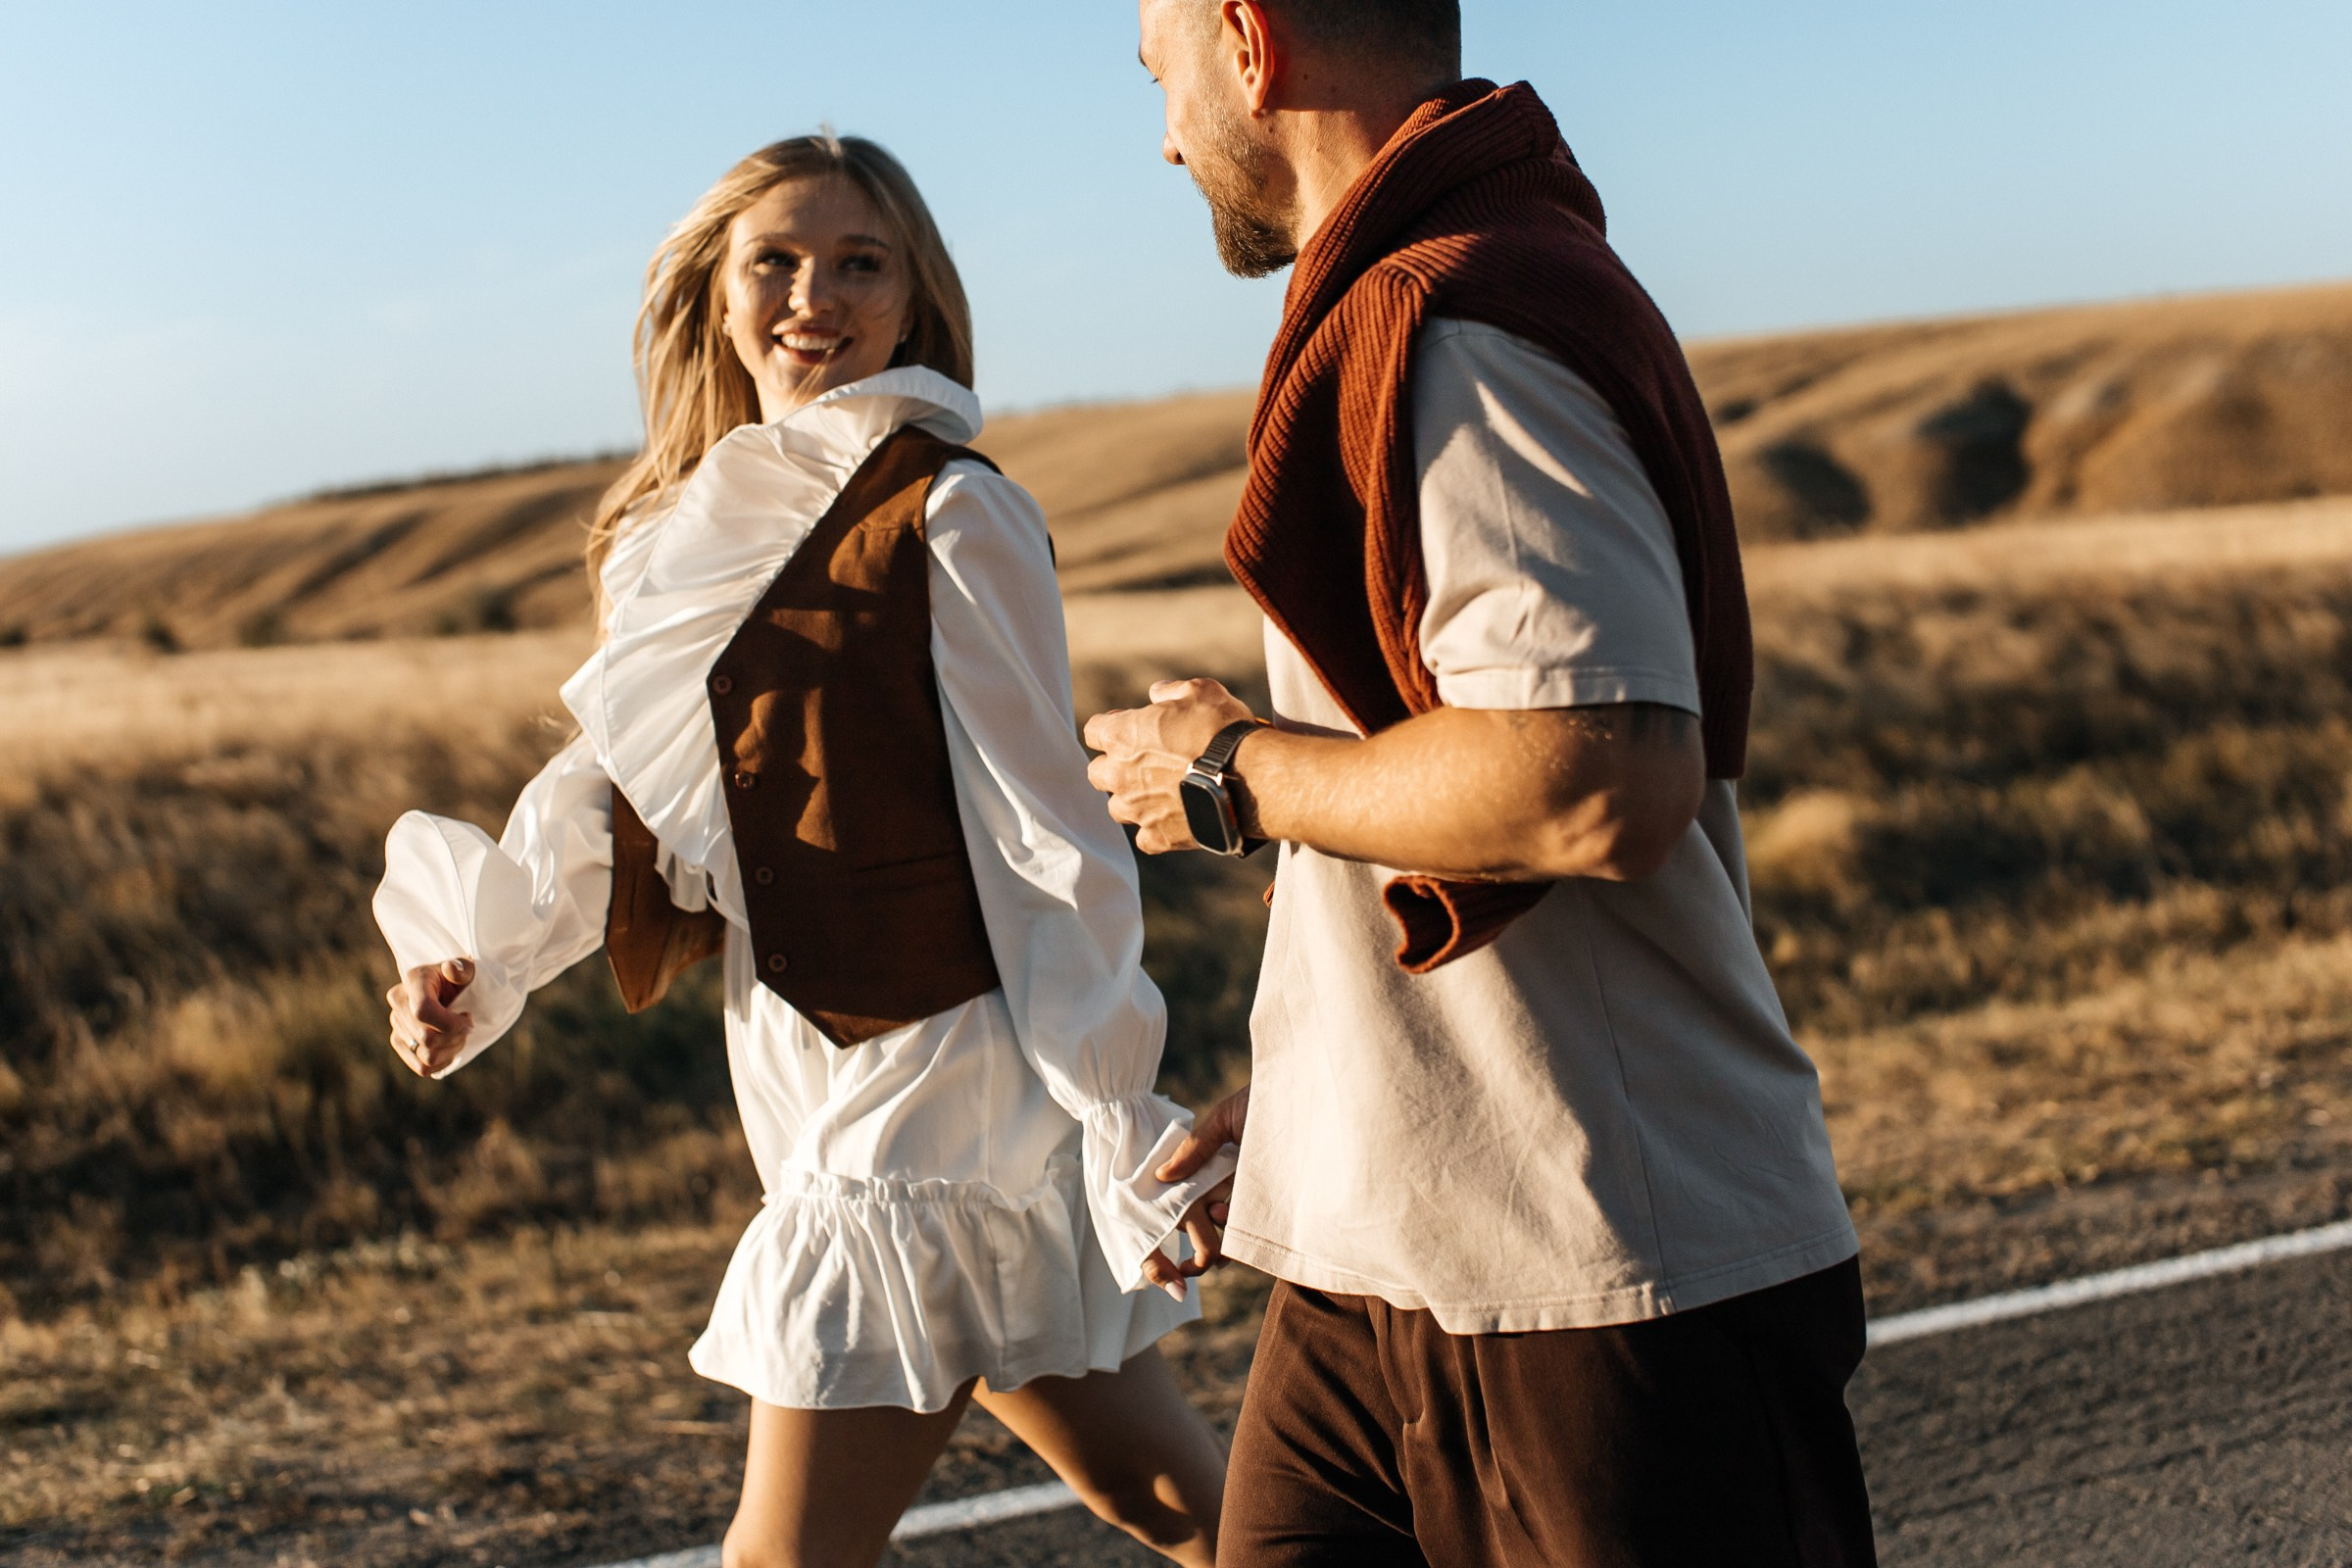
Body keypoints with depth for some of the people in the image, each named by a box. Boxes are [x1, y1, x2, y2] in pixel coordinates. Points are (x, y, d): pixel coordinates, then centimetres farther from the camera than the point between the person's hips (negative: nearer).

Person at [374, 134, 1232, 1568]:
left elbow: (1044, 839, -14)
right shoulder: (694, 532, 12)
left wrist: (1124, 1135, -14)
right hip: (827, 1082, 7)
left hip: (938, 1086, -7)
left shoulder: (945, 515, -12)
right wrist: (477, 963, -2)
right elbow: (614, 796, 14)